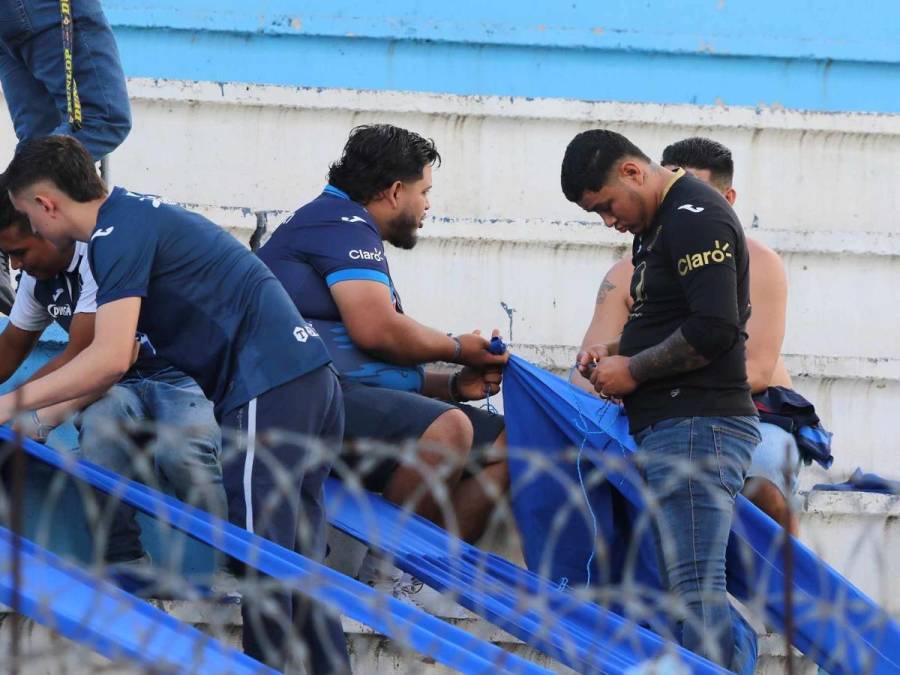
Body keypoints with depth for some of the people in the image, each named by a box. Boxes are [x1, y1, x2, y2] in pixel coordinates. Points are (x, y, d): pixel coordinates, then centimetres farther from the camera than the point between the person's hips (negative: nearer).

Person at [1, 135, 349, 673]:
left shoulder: (118, 234, -9)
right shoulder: (138, 213, 22)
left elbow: (110, 359, -18)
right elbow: (120, 358, 28)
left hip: (268, 393, -10)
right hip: (315, 380, 10)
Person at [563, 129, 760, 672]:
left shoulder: (695, 217, -12)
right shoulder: (657, 225, 21)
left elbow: (714, 329, -21)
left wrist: (632, 371, -12)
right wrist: (614, 352, 11)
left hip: (697, 428, -11)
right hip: (670, 428, 11)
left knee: (696, 591, -15)